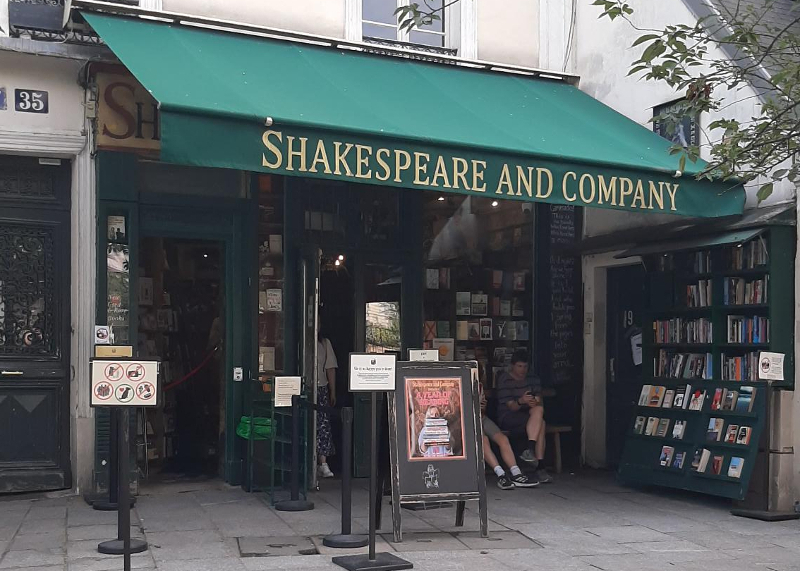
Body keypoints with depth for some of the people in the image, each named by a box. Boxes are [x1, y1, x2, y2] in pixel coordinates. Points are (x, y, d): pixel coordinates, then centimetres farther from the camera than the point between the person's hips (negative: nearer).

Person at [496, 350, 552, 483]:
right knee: (540, 423, -30)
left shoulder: (532, 380, 15)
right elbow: (511, 406, -10)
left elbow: (538, 400, 3)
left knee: (538, 409, -31)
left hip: (527, 417, 5)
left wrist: (535, 402, -23)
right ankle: (539, 467, -36)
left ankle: (530, 451, -38)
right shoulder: (504, 380, -2)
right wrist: (521, 401, -33)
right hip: (508, 418, -5)